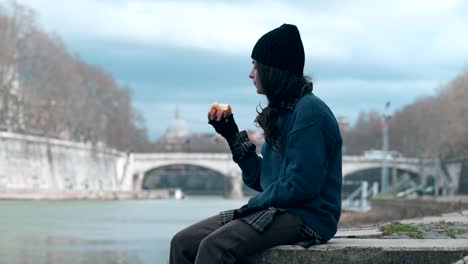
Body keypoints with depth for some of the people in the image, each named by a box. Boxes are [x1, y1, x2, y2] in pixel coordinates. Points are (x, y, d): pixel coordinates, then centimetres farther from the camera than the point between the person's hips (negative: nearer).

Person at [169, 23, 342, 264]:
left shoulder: (309, 111, -12)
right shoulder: (280, 112, 18)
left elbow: (301, 185, -19)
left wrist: (255, 204, -9)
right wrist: (232, 136, 10)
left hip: (306, 216, -9)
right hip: (276, 210, 9)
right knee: (182, 243, -6)